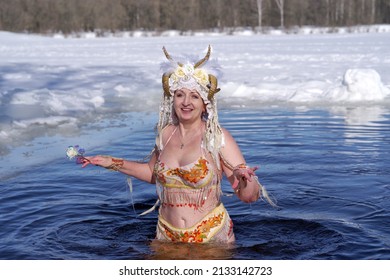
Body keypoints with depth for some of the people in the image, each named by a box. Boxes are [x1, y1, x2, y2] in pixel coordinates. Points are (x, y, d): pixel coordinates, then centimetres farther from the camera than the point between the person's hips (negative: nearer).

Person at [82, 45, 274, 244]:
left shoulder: (218, 137, -12)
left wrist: (243, 177, -37)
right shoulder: (165, 133, 0)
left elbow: (249, 197, -16)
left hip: (211, 237, -4)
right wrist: (113, 163, 13)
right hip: (167, 236, 4)